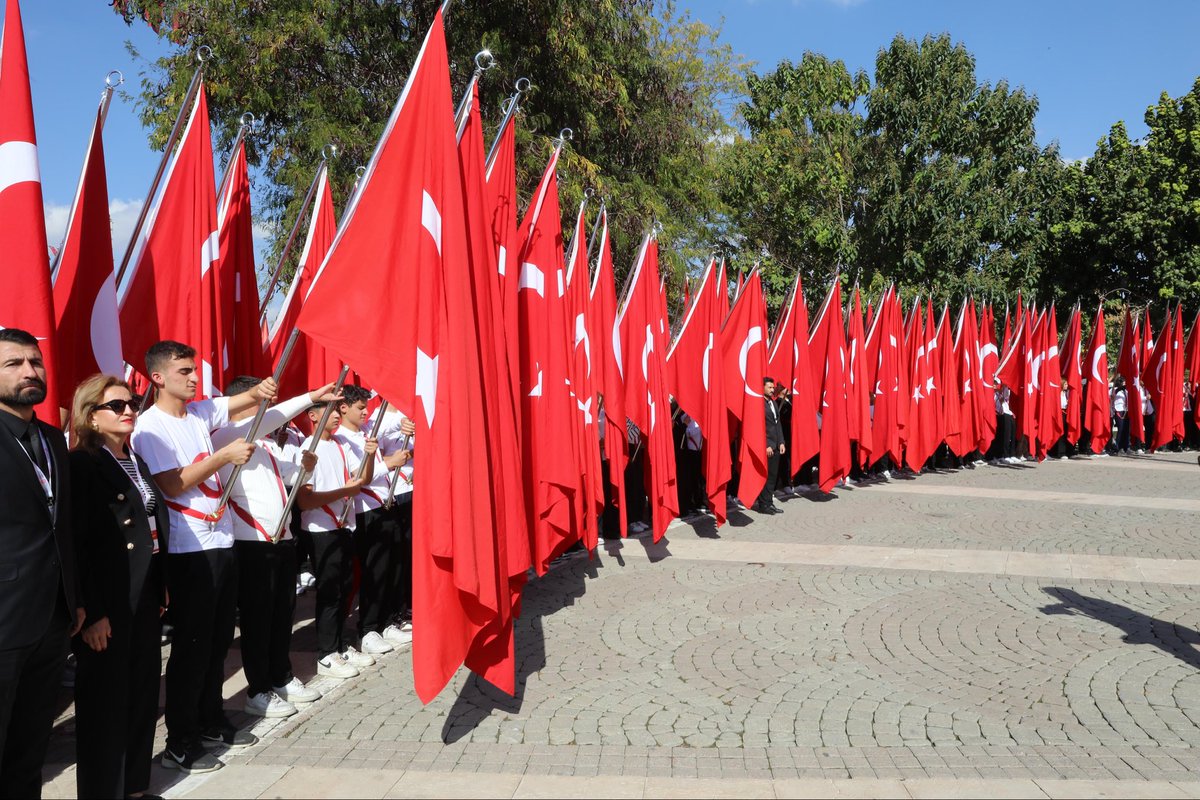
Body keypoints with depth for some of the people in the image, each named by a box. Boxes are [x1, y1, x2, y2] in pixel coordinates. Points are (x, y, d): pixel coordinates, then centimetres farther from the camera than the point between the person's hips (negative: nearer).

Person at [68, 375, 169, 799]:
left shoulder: (136, 461, 13)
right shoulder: (81, 464, -12)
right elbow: (78, 543, -17)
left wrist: (162, 587, 13)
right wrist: (91, 613, -19)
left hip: (145, 596, 8)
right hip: (109, 602, -8)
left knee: (143, 694, 15)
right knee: (106, 701, 6)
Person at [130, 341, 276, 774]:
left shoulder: (200, 411, 9)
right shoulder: (149, 426, -11)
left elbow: (243, 401, 8)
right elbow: (173, 484, -18)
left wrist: (261, 390, -15)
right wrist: (225, 455, -20)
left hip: (222, 542, 7)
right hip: (189, 551, -7)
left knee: (218, 639, 16)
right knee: (192, 645, 0)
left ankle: (211, 722, 31)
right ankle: (180, 745, 13)